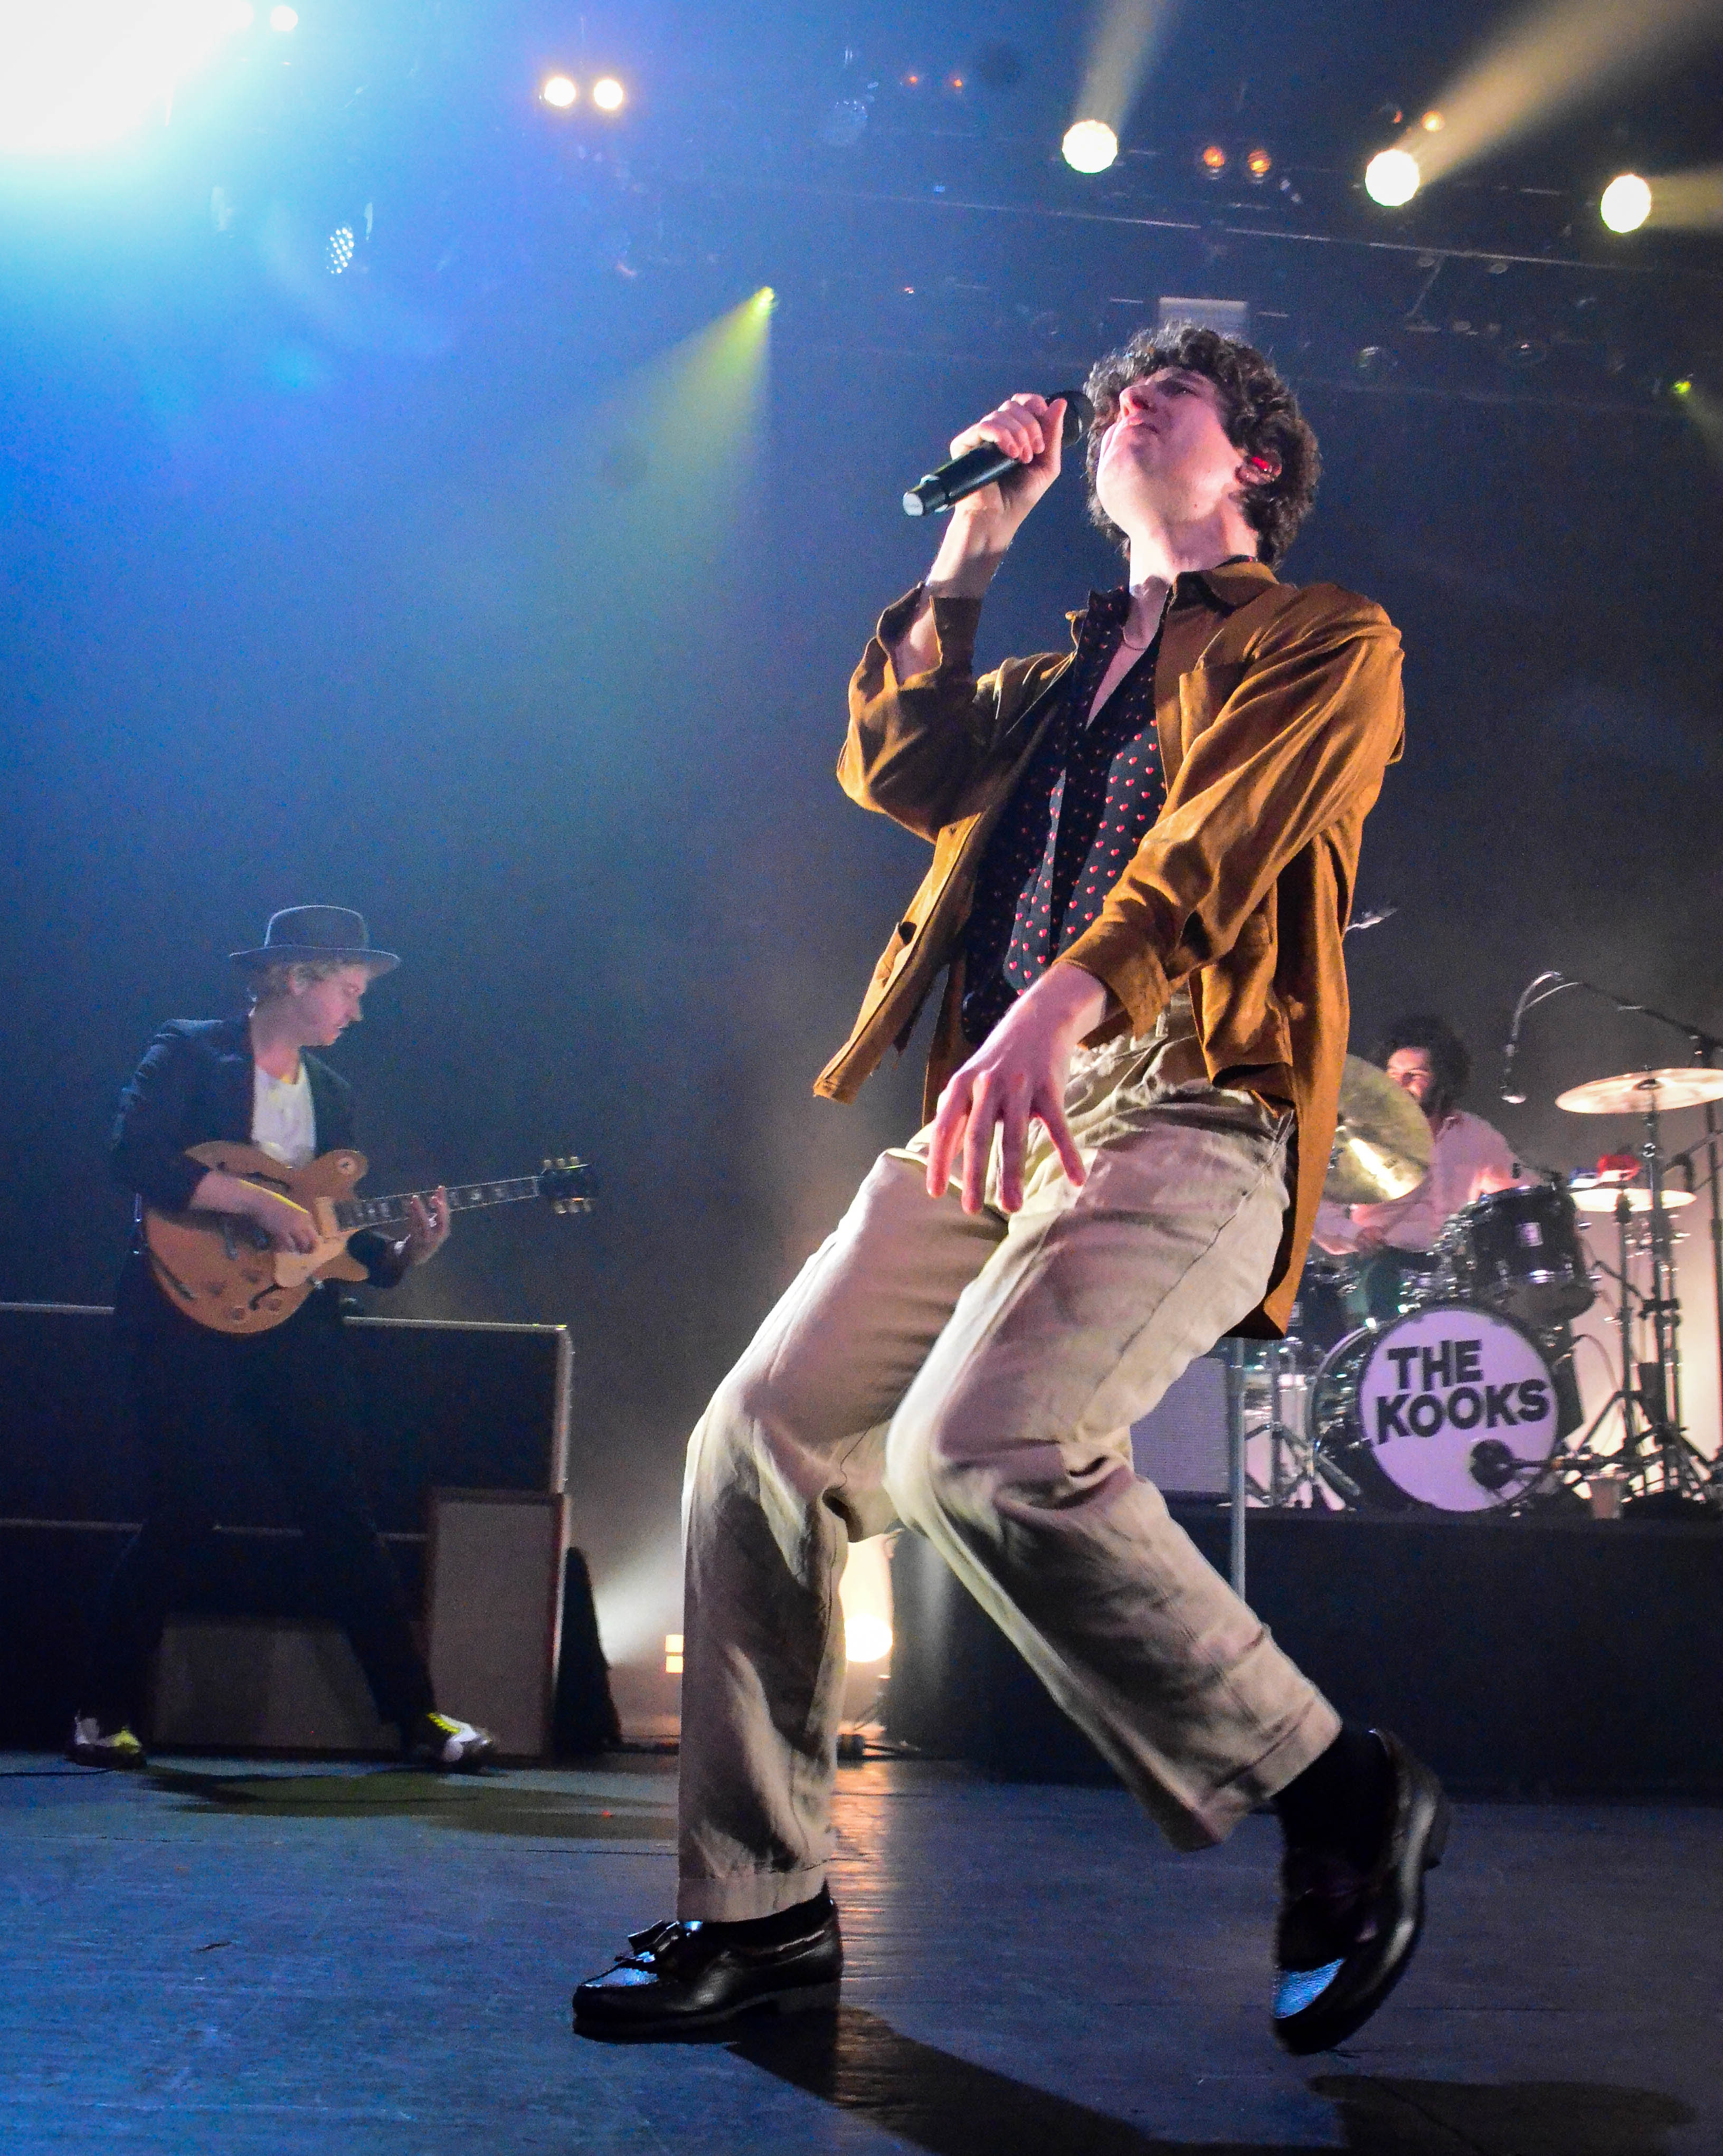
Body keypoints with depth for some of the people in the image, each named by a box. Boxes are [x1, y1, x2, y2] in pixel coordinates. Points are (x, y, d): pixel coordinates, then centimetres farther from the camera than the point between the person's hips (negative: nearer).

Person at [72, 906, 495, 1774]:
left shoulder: (330, 1093, 17)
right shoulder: (189, 1054, -2)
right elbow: (135, 1158, -18)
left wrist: (405, 1252, -2)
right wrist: (257, 1201, -22)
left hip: (295, 1324, 5)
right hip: (190, 1314, -5)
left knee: (344, 1520, 3)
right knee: (182, 1516, -5)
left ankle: (416, 1713, 7)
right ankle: (105, 1714, 12)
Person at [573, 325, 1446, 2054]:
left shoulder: (1326, 644, 9)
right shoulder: (1068, 673, 30)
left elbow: (1228, 836, -11)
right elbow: (899, 767, 15)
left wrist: (1066, 996, -27)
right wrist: (971, 547, 17)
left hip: (1185, 1107, -7)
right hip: (999, 1114, 7)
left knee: (977, 1446, -29)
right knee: (759, 1440, -3)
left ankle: (1338, 1795, -10)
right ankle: (758, 1911, 10)